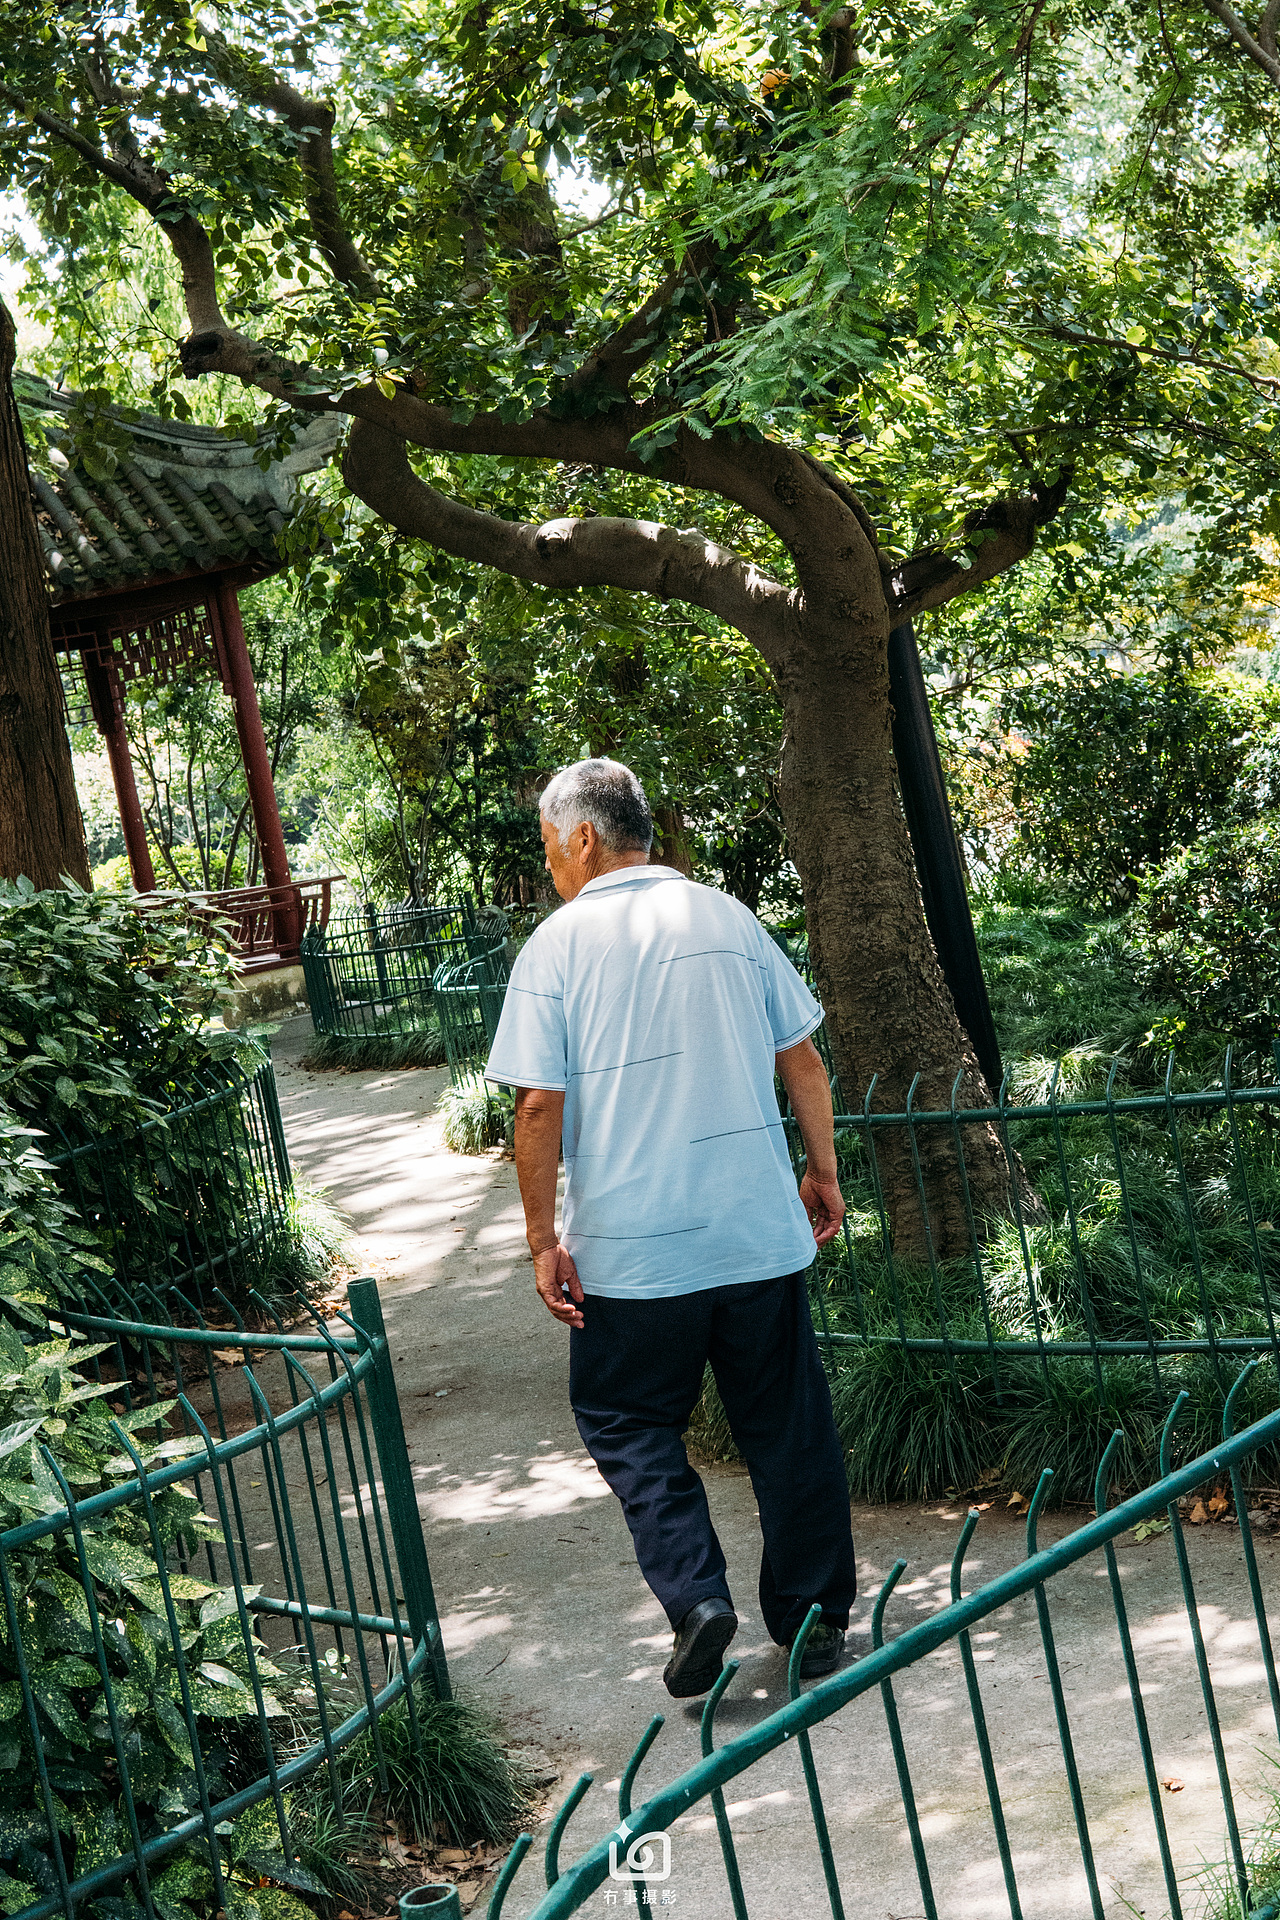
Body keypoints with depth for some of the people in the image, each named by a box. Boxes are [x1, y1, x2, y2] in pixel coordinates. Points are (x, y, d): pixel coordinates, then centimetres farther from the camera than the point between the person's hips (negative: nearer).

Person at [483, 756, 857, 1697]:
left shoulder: (560, 943, -7)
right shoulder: (729, 918, 5)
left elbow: (540, 1103, -11)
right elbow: (804, 1060, 7)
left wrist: (542, 1237, -4)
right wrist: (824, 1173, 18)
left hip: (630, 1247, -3)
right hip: (760, 1231, 4)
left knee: (629, 1422, 13)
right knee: (787, 1423, 13)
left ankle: (696, 1596, -1)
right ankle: (817, 1619, 21)